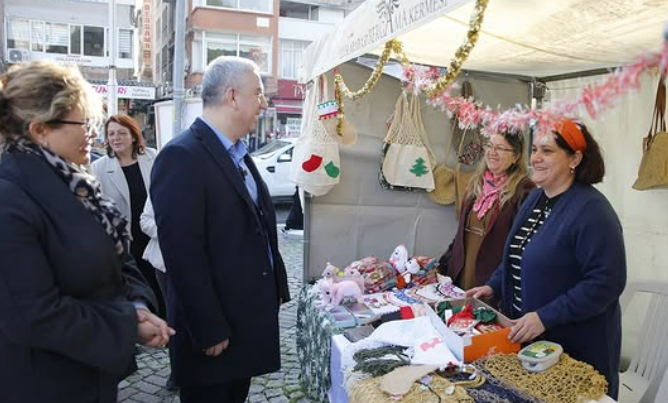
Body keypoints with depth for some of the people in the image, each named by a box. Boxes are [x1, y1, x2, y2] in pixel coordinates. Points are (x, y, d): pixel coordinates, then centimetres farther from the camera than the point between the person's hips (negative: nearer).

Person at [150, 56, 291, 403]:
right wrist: (209, 331, -20)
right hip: (214, 328, -8)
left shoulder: (237, 153, 8)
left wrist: (275, 290, 13)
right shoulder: (182, 157, -20)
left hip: (251, 319, 8)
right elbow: (182, 254, -23)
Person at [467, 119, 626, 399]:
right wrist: (494, 286, 4)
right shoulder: (535, 198, 5)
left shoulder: (593, 211, -21)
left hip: (575, 347, -8)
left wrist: (545, 317, -27)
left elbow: (606, 282, -25)